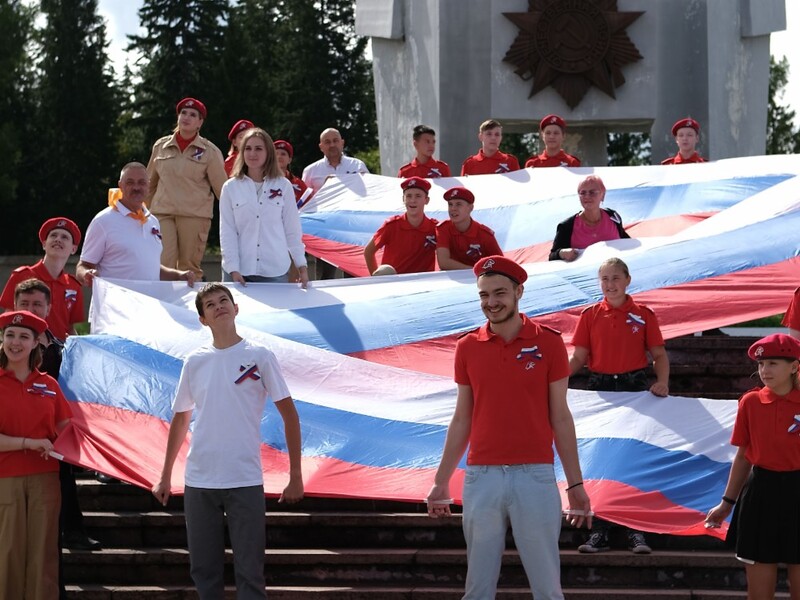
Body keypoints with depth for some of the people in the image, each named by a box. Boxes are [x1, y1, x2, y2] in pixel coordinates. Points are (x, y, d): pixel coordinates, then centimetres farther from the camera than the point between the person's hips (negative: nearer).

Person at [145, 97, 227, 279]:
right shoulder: (161, 146, 10)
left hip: (195, 215, -2)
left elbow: (221, 187, 4)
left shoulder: (210, 151, 2)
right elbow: (150, 182, 19)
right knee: (163, 264, -11)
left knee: (190, 267, 1)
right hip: (162, 213, 2)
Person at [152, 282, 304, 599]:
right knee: (203, 570, 8)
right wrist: (165, 477, 16)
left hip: (246, 481, -3)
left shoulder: (259, 356, -1)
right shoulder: (194, 362, 8)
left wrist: (295, 476, -4)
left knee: (250, 571, -1)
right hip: (198, 481, 3)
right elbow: (180, 419, 17)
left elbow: (289, 414, 1)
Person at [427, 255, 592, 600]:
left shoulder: (548, 343, 0)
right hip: (481, 478, 2)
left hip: (535, 476, -2)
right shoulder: (468, 348, 7)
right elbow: (462, 420, 13)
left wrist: (575, 484, 1)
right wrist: (441, 481, 12)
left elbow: (560, 417, 3)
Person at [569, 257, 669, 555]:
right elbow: (579, 357, 2)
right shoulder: (590, 315, 5)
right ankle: (599, 532, 6)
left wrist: (662, 382, -15)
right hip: (600, 389, 1)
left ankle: (636, 531, 4)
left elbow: (659, 355, 4)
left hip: (634, 389, -1)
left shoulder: (643, 315, 2)